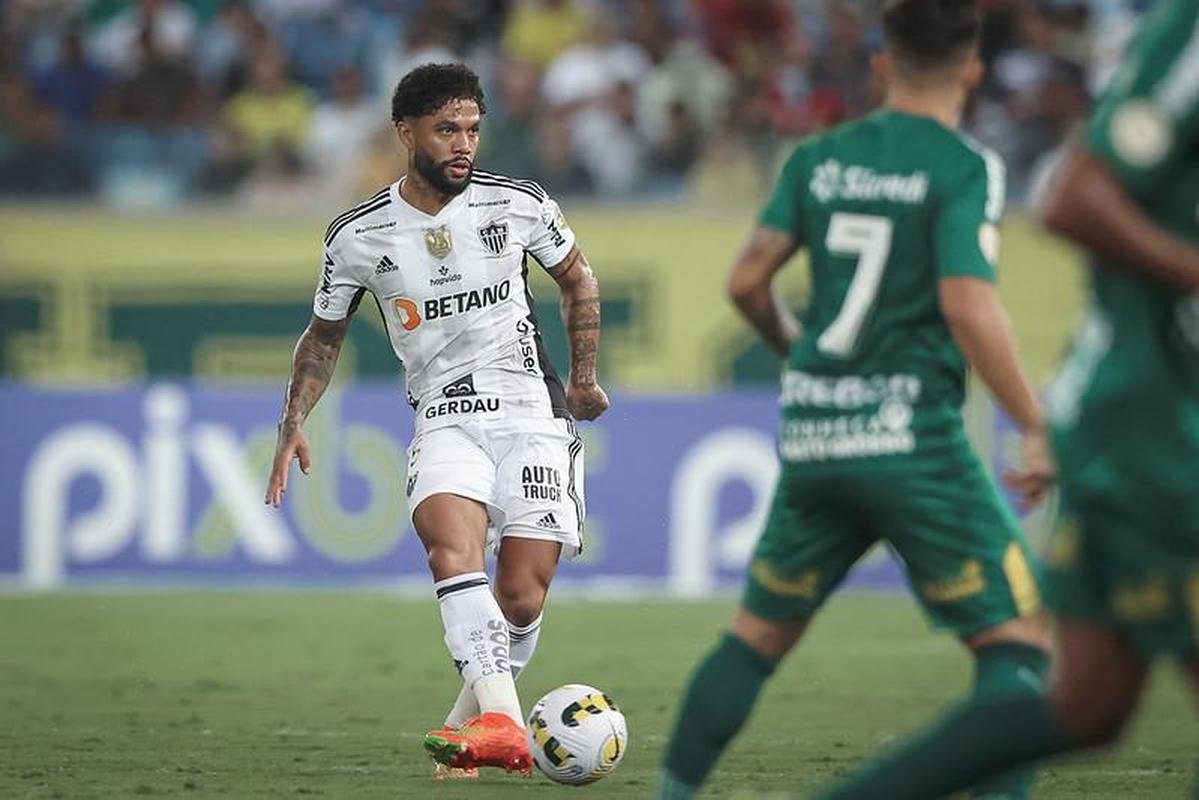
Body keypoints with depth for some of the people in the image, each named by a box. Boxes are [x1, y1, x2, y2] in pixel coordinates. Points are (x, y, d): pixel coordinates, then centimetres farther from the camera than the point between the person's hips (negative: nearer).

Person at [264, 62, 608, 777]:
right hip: (445, 418, 0)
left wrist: (584, 379, 17)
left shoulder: (518, 204, -3)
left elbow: (578, 276, 17)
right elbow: (326, 334, 14)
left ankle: (472, 716, 20)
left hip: (534, 414, 0)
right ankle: (501, 723, -41)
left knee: (522, 600, -7)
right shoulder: (359, 235, -2)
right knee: (450, 541, -30)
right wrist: (295, 423, 4)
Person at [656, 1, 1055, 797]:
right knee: (1019, 633, 0)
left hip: (812, 435, 5)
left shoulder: (818, 158, 9)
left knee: (761, 631, 19)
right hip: (912, 439, -5)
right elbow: (969, 305, -17)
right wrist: (1036, 429, -15)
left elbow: (747, 280, 7)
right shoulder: (966, 168, -7)